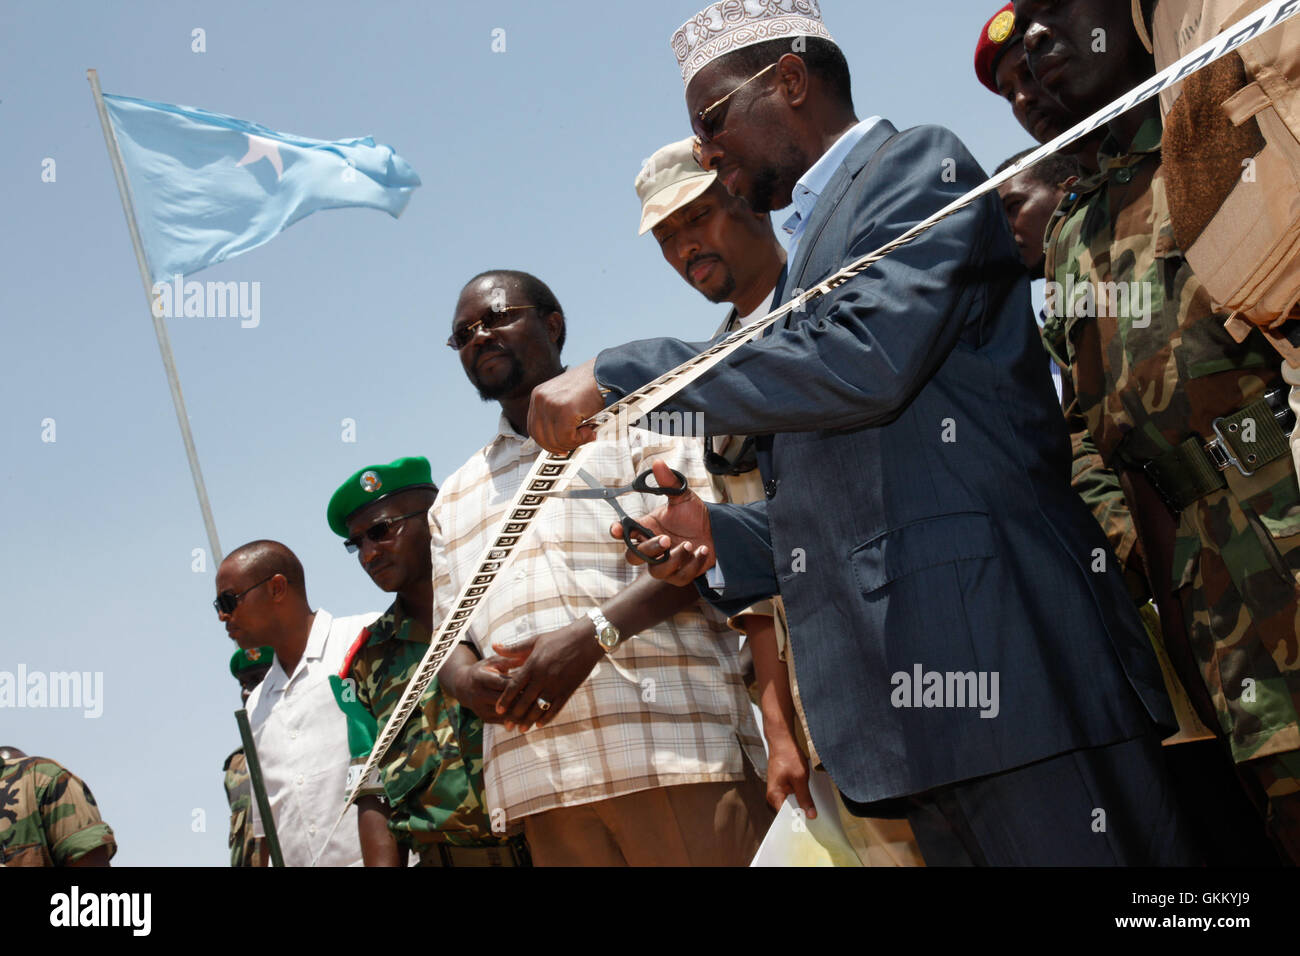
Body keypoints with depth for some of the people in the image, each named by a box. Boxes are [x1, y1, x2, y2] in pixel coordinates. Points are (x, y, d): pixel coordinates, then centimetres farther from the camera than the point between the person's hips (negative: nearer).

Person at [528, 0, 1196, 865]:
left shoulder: (918, 166, 1)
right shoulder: (825, 228, 27)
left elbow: (866, 359, -18)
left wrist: (618, 377, -13)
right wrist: (723, 535, 12)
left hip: (996, 652, -9)